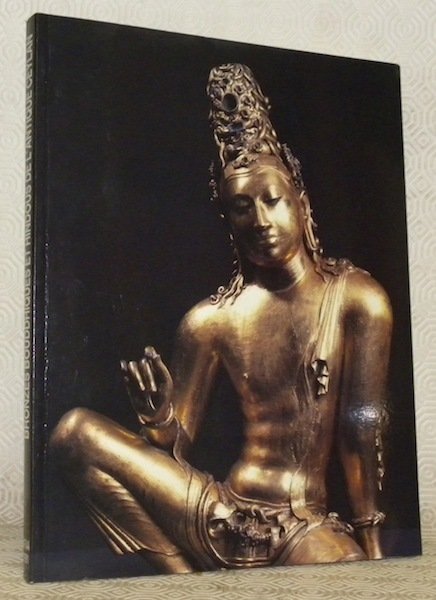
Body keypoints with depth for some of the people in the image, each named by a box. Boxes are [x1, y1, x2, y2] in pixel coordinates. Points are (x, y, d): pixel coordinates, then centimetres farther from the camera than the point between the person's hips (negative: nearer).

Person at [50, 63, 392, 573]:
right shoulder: (210, 321, 6)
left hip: (306, 527, -3)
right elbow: (176, 448, 7)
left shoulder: (355, 299, 1)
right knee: (76, 432, -15)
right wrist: (158, 419, -16)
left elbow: (362, 429, -1)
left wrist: (372, 548, -4)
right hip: (221, 514, 3)